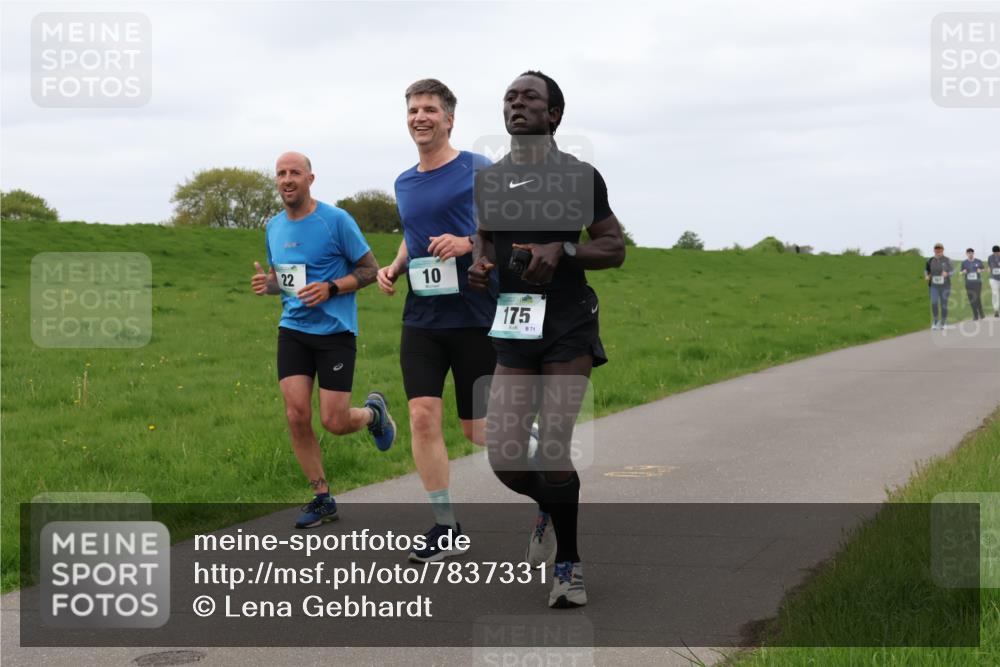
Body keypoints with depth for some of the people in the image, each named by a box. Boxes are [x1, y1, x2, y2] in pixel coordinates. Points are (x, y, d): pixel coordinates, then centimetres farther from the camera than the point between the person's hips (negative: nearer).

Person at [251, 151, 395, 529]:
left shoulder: (336, 221, -9)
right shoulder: (274, 227, 9)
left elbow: (370, 269, -5)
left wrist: (330, 289, -19)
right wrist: (267, 284, -1)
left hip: (335, 331, -4)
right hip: (293, 329, 5)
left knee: (335, 423, -5)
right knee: (297, 416, -6)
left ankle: (374, 412, 31)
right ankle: (323, 499, 9)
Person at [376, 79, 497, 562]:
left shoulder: (479, 170, -5)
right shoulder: (404, 183, 13)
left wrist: (469, 243, -21)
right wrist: (394, 267, 9)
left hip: (475, 317, -5)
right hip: (421, 319, 5)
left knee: (478, 429, 2)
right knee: (423, 416, -8)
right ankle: (446, 528, 3)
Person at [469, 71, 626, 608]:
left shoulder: (580, 176, 0)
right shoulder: (488, 179, 12)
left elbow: (614, 249, 1)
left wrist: (561, 250, -15)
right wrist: (479, 264, 2)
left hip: (568, 326, -3)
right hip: (512, 328, 4)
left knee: (554, 449, -11)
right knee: (504, 456, -5)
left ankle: (568, 566, 7)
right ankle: (550, 508, 30)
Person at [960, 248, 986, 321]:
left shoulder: (978, 262, 2)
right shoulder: (964, 262, 5)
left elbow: (984, 270, 12)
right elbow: (962, 273, 11)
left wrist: (980, 270, -11)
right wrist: (963, 272, -13)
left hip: (977, 283, -2)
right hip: (968, 284, 2)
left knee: (977, 298, -11)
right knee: (971, 300, 2)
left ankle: (981, 314, 8)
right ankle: (975, 315, 13)